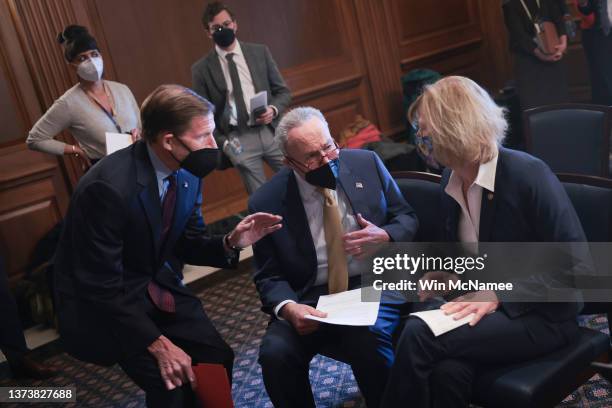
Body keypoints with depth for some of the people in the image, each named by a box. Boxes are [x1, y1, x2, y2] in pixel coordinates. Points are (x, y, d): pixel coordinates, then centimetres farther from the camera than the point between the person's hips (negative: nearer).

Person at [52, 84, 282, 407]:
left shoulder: (188, 173, -7)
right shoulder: (108, 187, -29)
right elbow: (102, 286, -25)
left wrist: (230, 243, -15)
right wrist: (157, 344, -24)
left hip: (158, 286, 6)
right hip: (104, 302, -6)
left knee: (217, 358, -5)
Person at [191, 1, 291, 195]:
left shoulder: (260, 52, 7)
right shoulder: (201, 69, 2)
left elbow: (283, 91, 10)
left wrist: (273, 109, -11)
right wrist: (222, 142, -6)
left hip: (271, 131, 2)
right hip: (239, 140, -2)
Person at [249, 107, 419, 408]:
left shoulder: (367, 163, 0)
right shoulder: (266, 203, -5)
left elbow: (407, 218, 10)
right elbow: (269, 277, 0)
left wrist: (385, 236, -14)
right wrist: (288, 307, -22)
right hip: (311, 296, 1)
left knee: (366, 343, -30)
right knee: (274, 353, -26)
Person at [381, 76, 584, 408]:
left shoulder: (528, 174, -17)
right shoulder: (450, 181, 5)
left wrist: (500, 294, -20)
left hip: (542, 315, -5)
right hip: (484, 303, 5)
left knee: (418, 335, -26)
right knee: (448, 371, -30)